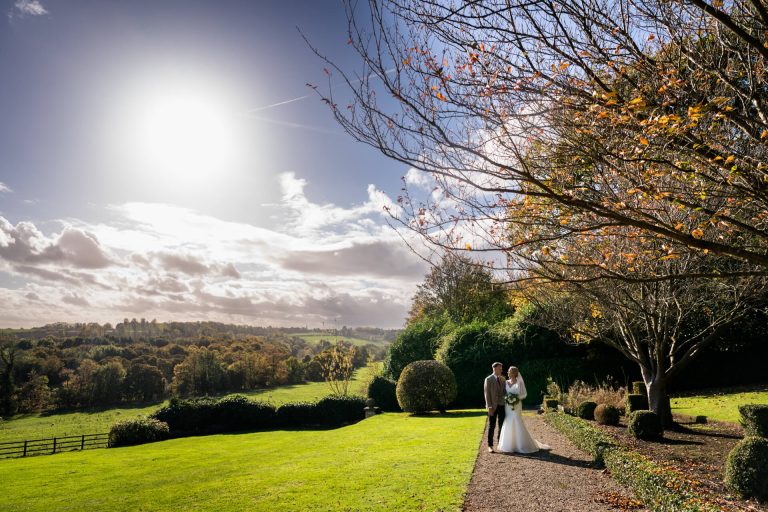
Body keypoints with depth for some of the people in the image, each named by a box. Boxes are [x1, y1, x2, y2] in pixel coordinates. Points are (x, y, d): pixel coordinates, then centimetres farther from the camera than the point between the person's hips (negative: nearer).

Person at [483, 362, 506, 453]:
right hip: (493, 406, -5)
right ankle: (490, 446, 9)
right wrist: (489, 406, -14)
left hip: (502, 405, 5)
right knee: (491, 426, 2)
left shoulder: (502, 379, 11)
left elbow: (504, 392, 14)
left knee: (501, 426, 9)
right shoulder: (488, 379, -6)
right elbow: (487, 393, -9)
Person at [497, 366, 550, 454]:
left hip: (516, 406, -5)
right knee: (508, 425, 3)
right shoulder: (506, 382, 10)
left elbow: (524, 394, -4)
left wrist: (516, 397, -18)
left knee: (518, 425, -6)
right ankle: (509, 445, 13)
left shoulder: (519, 382, -4)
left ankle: (522, 445, 5)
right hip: (507, 407, 5)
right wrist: (506, 399, -5)